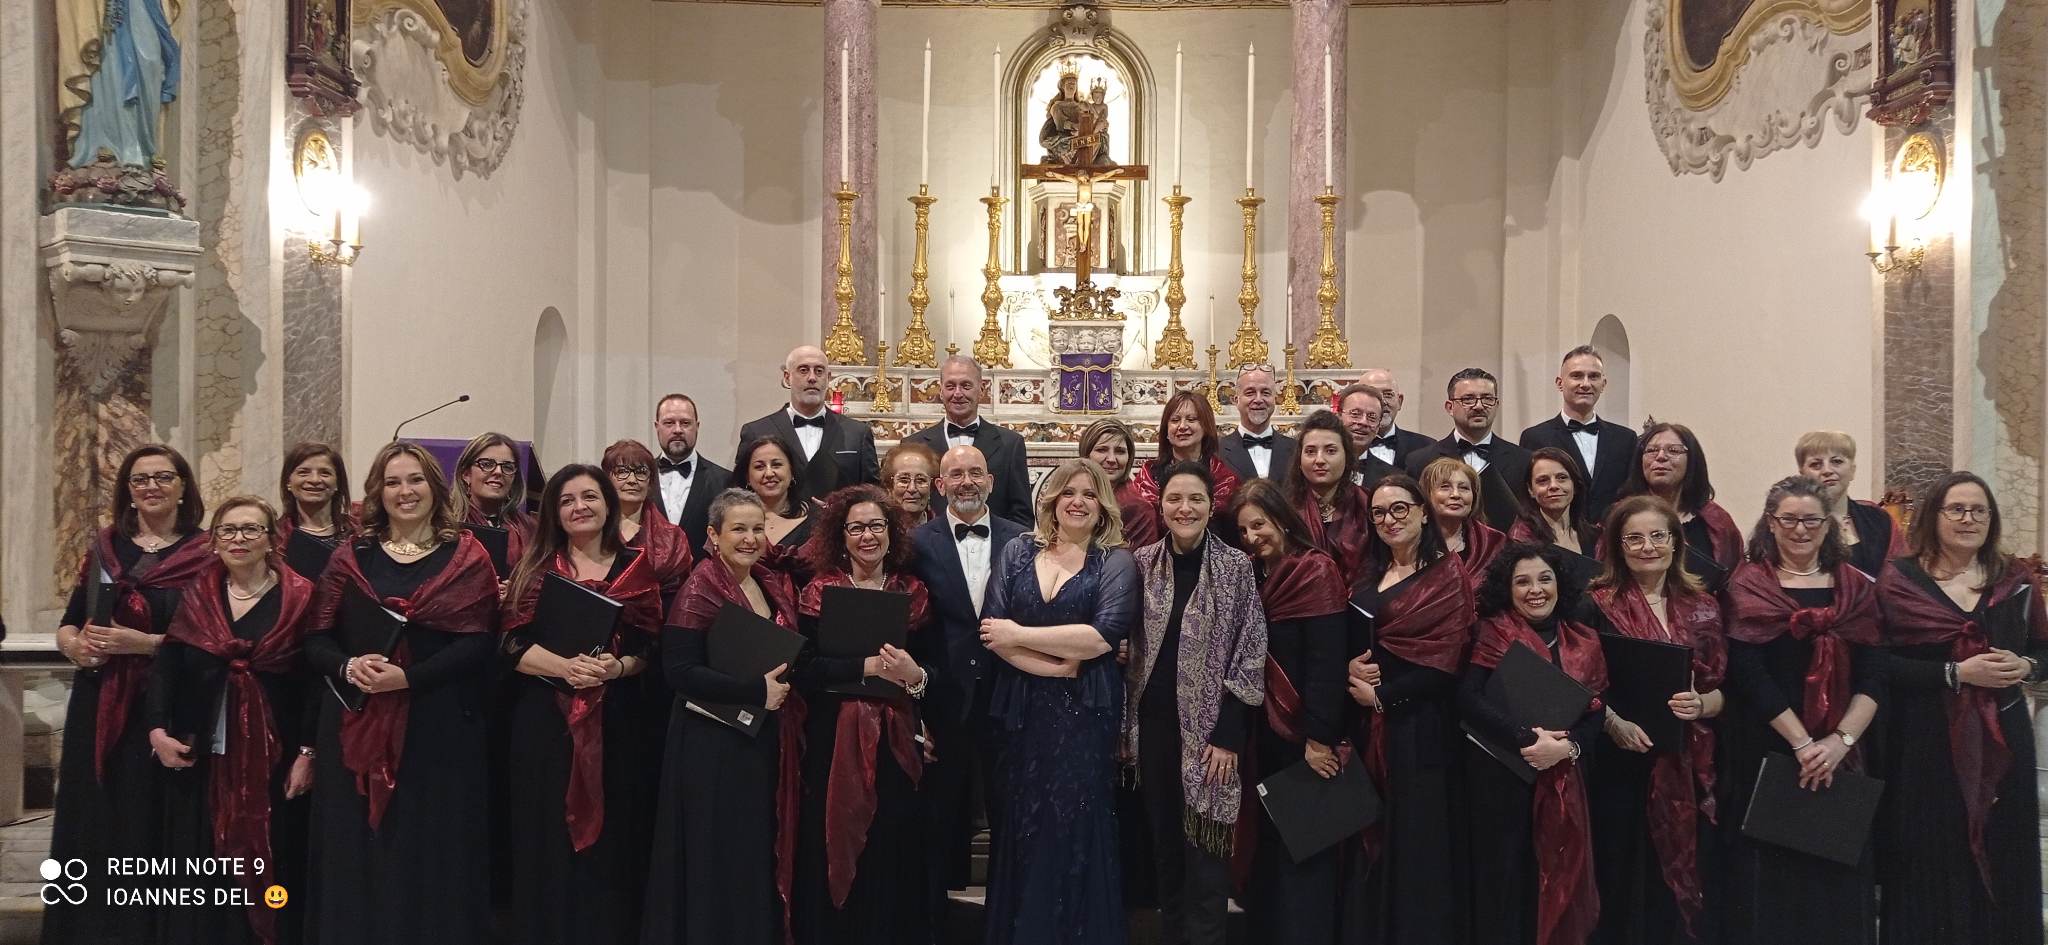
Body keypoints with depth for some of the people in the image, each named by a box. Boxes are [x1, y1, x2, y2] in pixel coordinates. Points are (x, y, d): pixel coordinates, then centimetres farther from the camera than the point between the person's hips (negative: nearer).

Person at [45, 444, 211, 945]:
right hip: (96, 709, 4)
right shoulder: (104, 547, 12)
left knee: (146, 830, -1)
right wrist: (75, 645, -8)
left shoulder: (205, 556, -2)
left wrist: (145, 643, -18)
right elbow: (67, 625, 14)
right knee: (89, 826, 6)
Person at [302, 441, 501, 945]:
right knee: (356, 856, 6)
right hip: (356, 725, 2)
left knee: (432, 855, 3)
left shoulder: (467, 557, 2)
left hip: (438, 727, -2)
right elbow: (316, 640, 5)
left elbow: (477, 643, -7)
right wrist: (348, 666, -17)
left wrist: (408, 677, -20)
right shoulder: (351, 556, 10)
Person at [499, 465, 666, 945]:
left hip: (616, 720, 0)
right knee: (548, 840, 4)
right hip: (545, 720, 0)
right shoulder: (536, 567, 6)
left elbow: (652, 647, 4)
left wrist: (617, 667, -16)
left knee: (611, 840, 4)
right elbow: (513, 644, -3)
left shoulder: (638, 567, 6)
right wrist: (564, 666, -20)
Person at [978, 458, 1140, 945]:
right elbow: (991, 629, -2)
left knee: (1074, 830, 1)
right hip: (1020, 710, 3)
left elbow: (1103, 635, -14)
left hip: (1083, 713, -3)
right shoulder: (1016, 552, 7)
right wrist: (1053, 665, -13)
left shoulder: (1117, 562, -1)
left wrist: (1021, 636, -11)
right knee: (1018, 829, 9)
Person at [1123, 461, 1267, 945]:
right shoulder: (1142, 563, 2)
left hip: (1209, 725, -3)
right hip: (1153, 723, 3)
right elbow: (1128, 650, 7)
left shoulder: (1236, 566, -6)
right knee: (1164, 840, 12)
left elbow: (1250, 654, -6)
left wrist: (1227, 735, -11)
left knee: (1204, 845, 1)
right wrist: (1125, 726, 5)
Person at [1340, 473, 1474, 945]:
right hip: (1366, 725, 6)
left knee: (1415, 838, 1)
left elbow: (1445, 657, -13)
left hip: (1418, 726, -6)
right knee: (1368, 836, 10)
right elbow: (1343, 641, 14)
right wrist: (1349, 668, -8)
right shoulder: (1367, 577, 15)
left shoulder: (1448, 576, -4)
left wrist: (1383, 695, -14)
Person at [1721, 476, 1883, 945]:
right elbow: (1749, 676, -9)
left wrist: (1840, 740, -12)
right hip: (1766, 752, -3)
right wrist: (1802, 743, -15)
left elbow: (1872, 678, 2)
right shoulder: (1747, 586, -1)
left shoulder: (1856, 588, 8)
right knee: (1770, 874, 1)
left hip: (1841, 755, 3)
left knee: (1839, 876, 7)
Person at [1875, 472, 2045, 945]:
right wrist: (1956, 672, -18)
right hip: (1925, 741, -3)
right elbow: (1880, 665, -10)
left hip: (2003, 738, 4)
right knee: (1931, 865, 0)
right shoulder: (1899, 580, -4)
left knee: (2003, 861, 7)